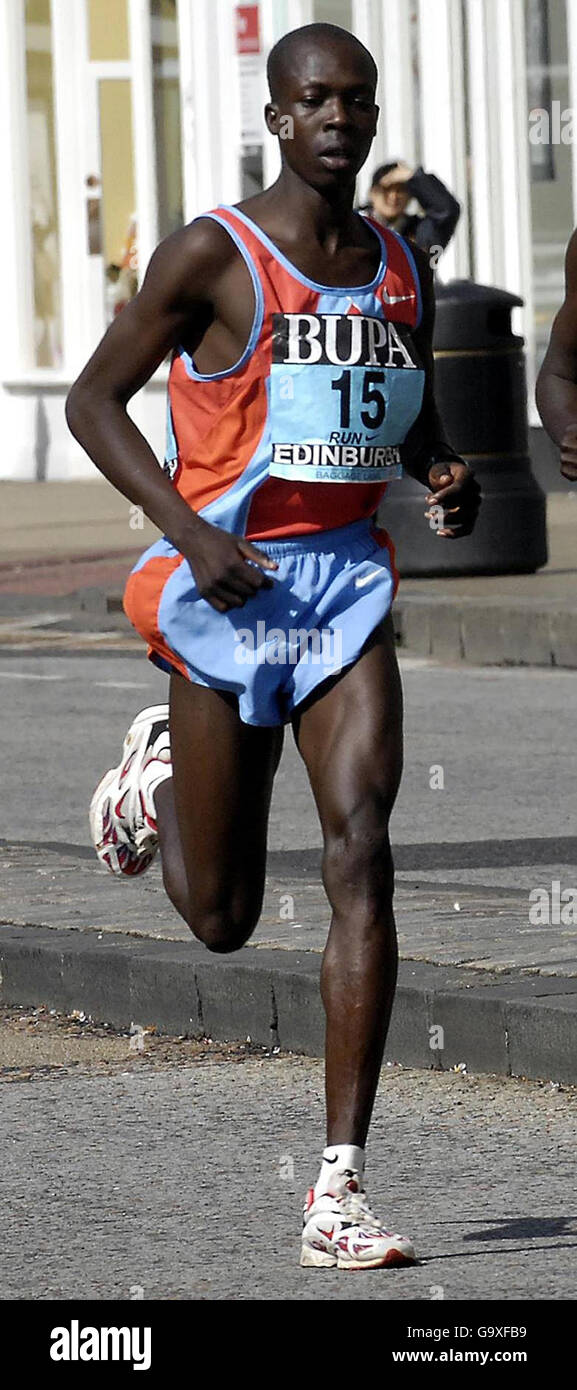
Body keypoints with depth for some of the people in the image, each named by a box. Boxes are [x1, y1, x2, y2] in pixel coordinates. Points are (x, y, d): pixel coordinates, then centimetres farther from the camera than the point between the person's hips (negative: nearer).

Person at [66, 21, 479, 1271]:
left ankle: (340, 1186, -16)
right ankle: (158, 768, 44)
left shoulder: (400, 271, 9)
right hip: (229, 584, -3)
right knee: (222, 918, 6)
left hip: (347, 580, 3)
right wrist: (187, 530, -18)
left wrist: (450, 477, 1)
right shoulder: (212, 256, -7)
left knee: (362, 853, -16)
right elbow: (95, 397, -5)